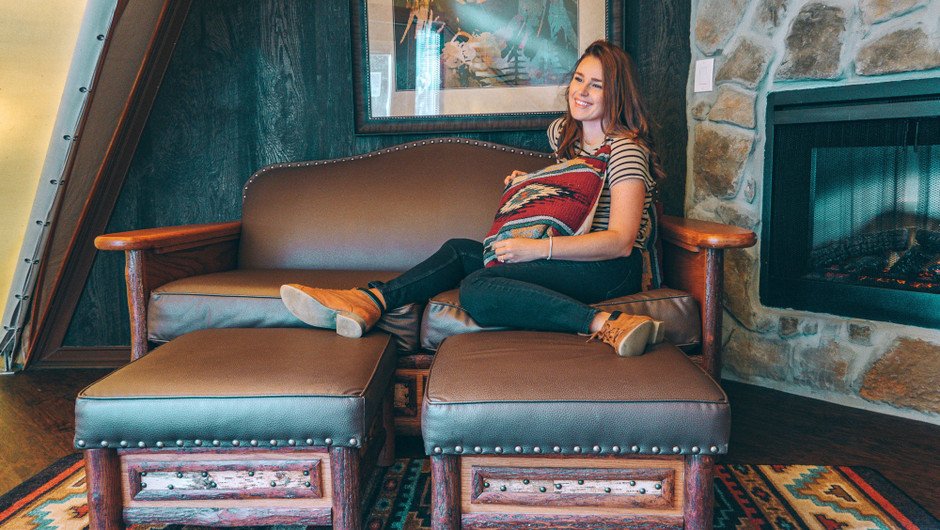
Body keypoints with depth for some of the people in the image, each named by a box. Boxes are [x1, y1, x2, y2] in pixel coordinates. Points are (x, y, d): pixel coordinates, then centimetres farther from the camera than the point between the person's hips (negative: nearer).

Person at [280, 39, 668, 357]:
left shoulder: (625, 149, -13)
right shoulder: (562, 131, 12)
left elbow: (621, 241, -22)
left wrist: (538, 248, -28)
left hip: (611, 269, -9)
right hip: (573, 256, 9)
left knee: (479, 289, -29)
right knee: (459, 250, 2)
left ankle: (607, 325, -40)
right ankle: (369, 301, -13)